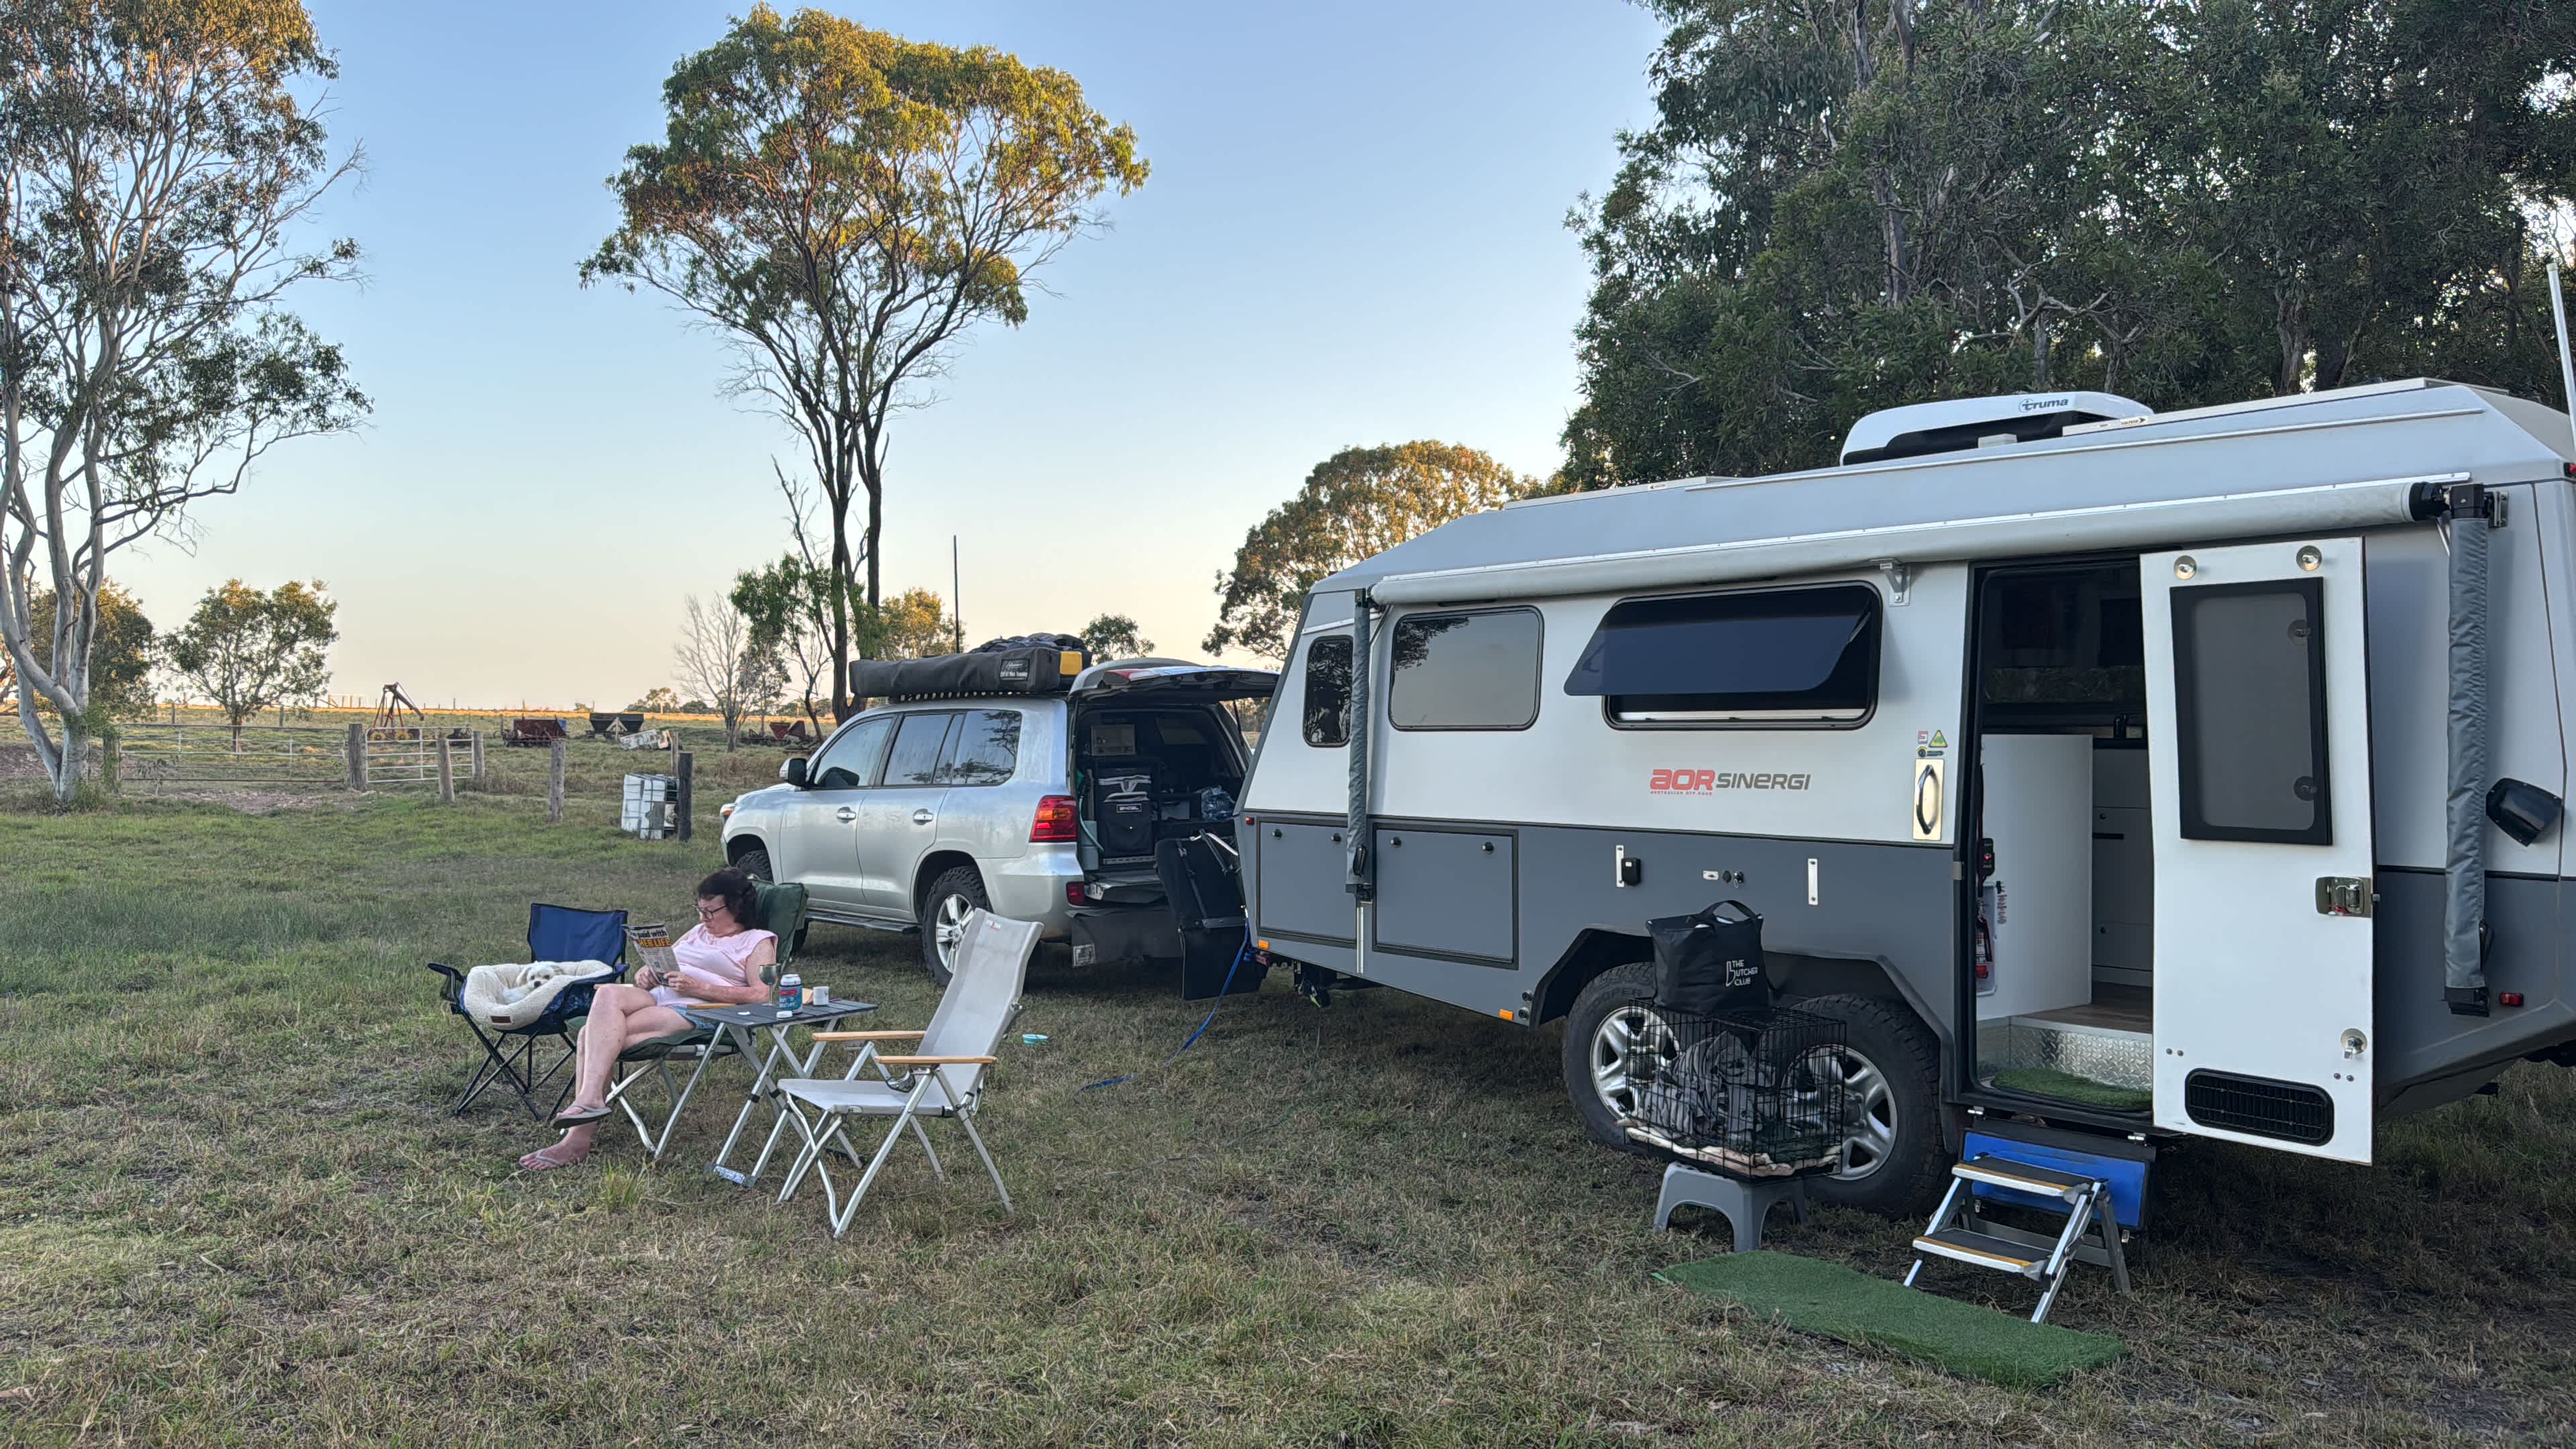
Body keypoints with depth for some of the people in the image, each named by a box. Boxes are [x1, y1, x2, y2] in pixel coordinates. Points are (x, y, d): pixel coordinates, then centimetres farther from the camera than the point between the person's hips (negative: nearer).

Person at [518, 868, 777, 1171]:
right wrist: (645, 974, 3)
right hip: (655, 996, 7)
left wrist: (698, 987, -14)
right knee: (608, 994, -27)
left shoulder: (758, 942, 9)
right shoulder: (698, 932, 33)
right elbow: (660, 962, 29)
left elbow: (762, 995, -8)